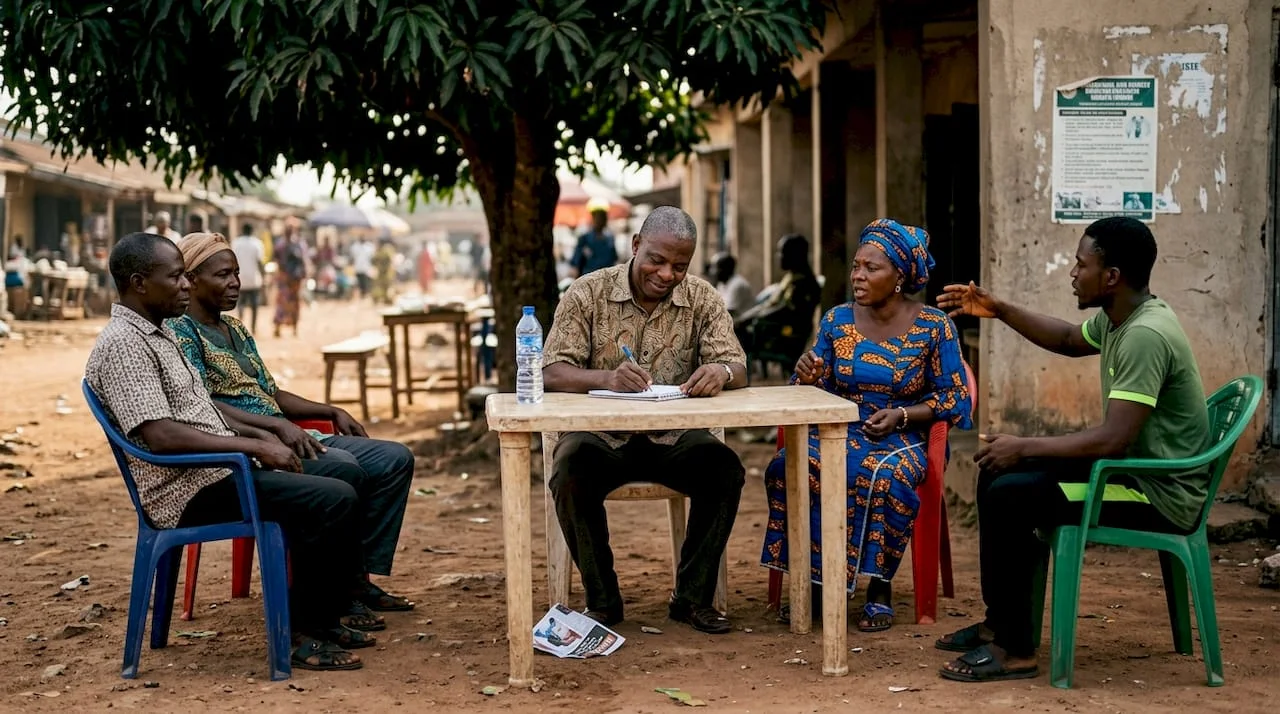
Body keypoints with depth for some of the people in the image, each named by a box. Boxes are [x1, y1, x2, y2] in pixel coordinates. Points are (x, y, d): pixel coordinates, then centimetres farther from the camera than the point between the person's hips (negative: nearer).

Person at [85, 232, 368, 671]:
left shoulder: (159, 334, 17)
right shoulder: (122, 344, -15)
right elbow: (162, 436, -24)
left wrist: (260, 437, 11)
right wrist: (254, 446, -21)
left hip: (221, 471, 10)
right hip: (192, 491, -10)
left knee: (337, 496, 9)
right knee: (331, 501, -21)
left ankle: (325, 618, 13)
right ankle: (304, 633, -10)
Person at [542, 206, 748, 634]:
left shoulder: (702, 300, 3)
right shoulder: (587, 294, -4)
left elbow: (737, 369, -5)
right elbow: (553, 374, -13)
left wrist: (721, 372, -32)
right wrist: (607, 378, -35)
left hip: (673, 437, 2)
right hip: (600, 434, -2)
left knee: (725, 468, -26)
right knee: (571, 474, -32)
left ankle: (692, 597, -8)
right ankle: (602, 600, -11)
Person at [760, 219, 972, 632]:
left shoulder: (933, 327, -2)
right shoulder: (837, 320, 6)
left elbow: (956, 399, -3)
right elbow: (817, 396, 10)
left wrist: (901, 416, -16)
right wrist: (808, 379, -14)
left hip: (904, 439, -3)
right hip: (841, 432, 3)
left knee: (881, 478, -38)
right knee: (786, 468, -28)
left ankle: (879, 589, -18)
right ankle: (810, 580, -14)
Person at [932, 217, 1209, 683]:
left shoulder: (1145, 335, -25)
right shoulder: (1117, 318, 5)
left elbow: (1112, 439, -30)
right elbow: (1070, 340, 28)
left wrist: (1023, 447, -20)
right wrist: (999, 310, 17)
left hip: (1160, 495, -10)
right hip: (1135, 469, 10)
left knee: (1009, 495, -20)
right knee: (997, 472, 11)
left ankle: (1015, 648, -9)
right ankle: (1000, 622, 18)